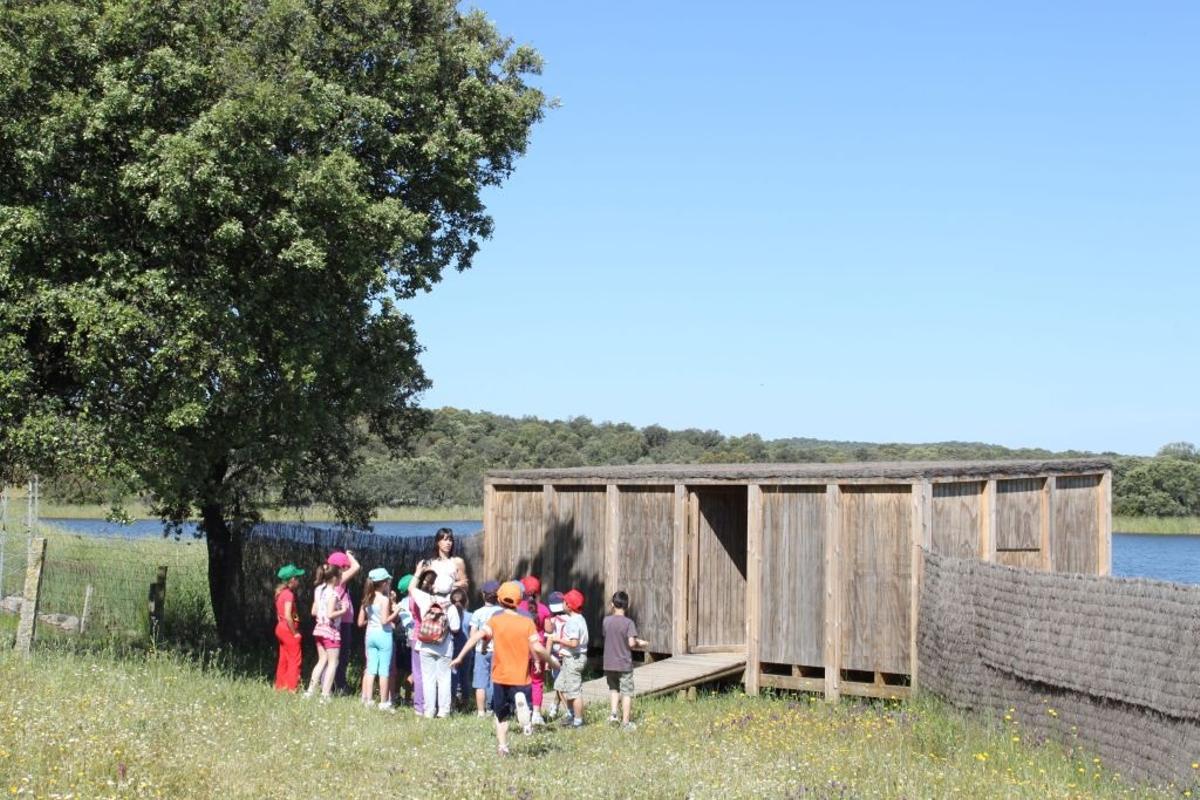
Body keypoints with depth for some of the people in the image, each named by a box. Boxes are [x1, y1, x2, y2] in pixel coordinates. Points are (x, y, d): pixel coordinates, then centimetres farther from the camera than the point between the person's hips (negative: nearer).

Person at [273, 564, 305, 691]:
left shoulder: (280, 593, 10)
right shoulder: (289, 594, -17)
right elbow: (288, 616, -24)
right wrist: (295, 633, -16)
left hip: (281, 628, 9)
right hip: (288, 629, -9)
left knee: (283, 660, 16)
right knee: (294, 661, -4)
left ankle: (280, 686, 21)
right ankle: (291, 688, -5)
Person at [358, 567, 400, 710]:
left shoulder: (367, 600, 7)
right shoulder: (384, 599, -12)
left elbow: (360, 622, 9)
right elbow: (385, 620, -19)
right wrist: (395, 612, -7)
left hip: (370, 635, 6)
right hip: (383, 635, -6)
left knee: (371, 669, 10)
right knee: (384, 670, -1)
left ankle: (368, 700, 10)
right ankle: (384, 702, 2)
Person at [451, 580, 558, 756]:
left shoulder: (495, 620, -2)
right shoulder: (527, 622, -2)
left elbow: (477, 635, -15)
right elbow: (537, 648, -10)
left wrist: (460, 656, -15)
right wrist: (550, 659, 6)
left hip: (500, 676, 1)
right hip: (521, 677, -1)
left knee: (501, 714, 16)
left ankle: (502, 746, 3)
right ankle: (520, 702, -25)